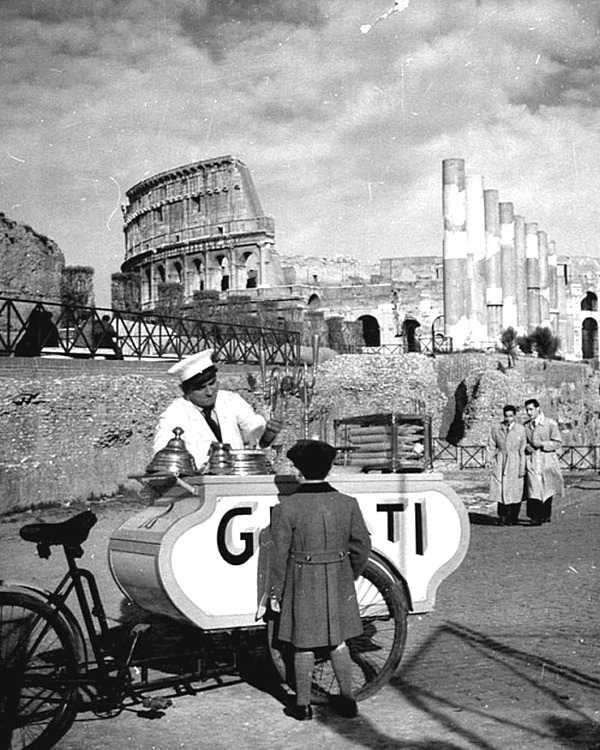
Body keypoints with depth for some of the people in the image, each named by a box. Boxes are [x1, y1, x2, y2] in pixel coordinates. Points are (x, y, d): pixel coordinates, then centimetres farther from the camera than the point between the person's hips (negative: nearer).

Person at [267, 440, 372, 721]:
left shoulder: (287, 508, -14)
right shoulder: (348, 504, -5)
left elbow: (279, 554, -11)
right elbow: (362, 545, 3)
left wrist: (275, 592, -1)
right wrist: (350, 576, 19)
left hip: (302, 586, -3)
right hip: (338, 585, 3)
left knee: (303, 645, 10)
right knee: (337, 642, 17)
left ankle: (303, 705, 19)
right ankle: (347, 699, 21)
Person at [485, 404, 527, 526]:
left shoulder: (521, 429, 0)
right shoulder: (495, 428, 5)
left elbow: (522, 450, 1)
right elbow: (491, 446, 9)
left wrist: (522, 468, -3)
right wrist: (488, 460, -6)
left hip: (515, 462, -1)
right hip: (500, 463, 1)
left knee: (515, 492, -1)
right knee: (500, 490, -3)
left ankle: (513, 518, 12)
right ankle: (503, 518, 8)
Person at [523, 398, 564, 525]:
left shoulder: (550, 424, -2)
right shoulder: (526, 426, 10)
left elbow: (558, 442, -3)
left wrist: (542, 444, -15)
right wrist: (527, 447, -1)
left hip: (547, 461, -1)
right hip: (532, 461, 2)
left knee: (547, 489, 7)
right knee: (534, 489, -11)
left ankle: (546, 515, 22)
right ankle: (535, 516, -12)